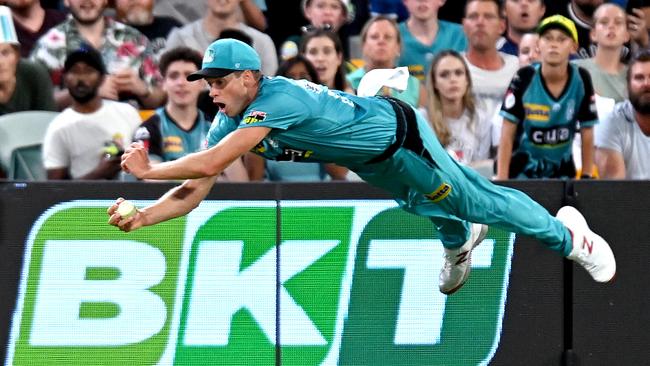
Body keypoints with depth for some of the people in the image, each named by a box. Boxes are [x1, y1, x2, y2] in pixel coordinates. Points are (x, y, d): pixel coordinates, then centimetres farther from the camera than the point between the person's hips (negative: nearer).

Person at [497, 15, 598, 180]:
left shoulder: (581, 80, -8)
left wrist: (587, 178, -2)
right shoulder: (524, 78, -13)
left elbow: (587, 133, 0)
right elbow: (507, 135, -10)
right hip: (522, 169, -2)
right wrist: (501, 180, -14)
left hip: (562, 170, 2)